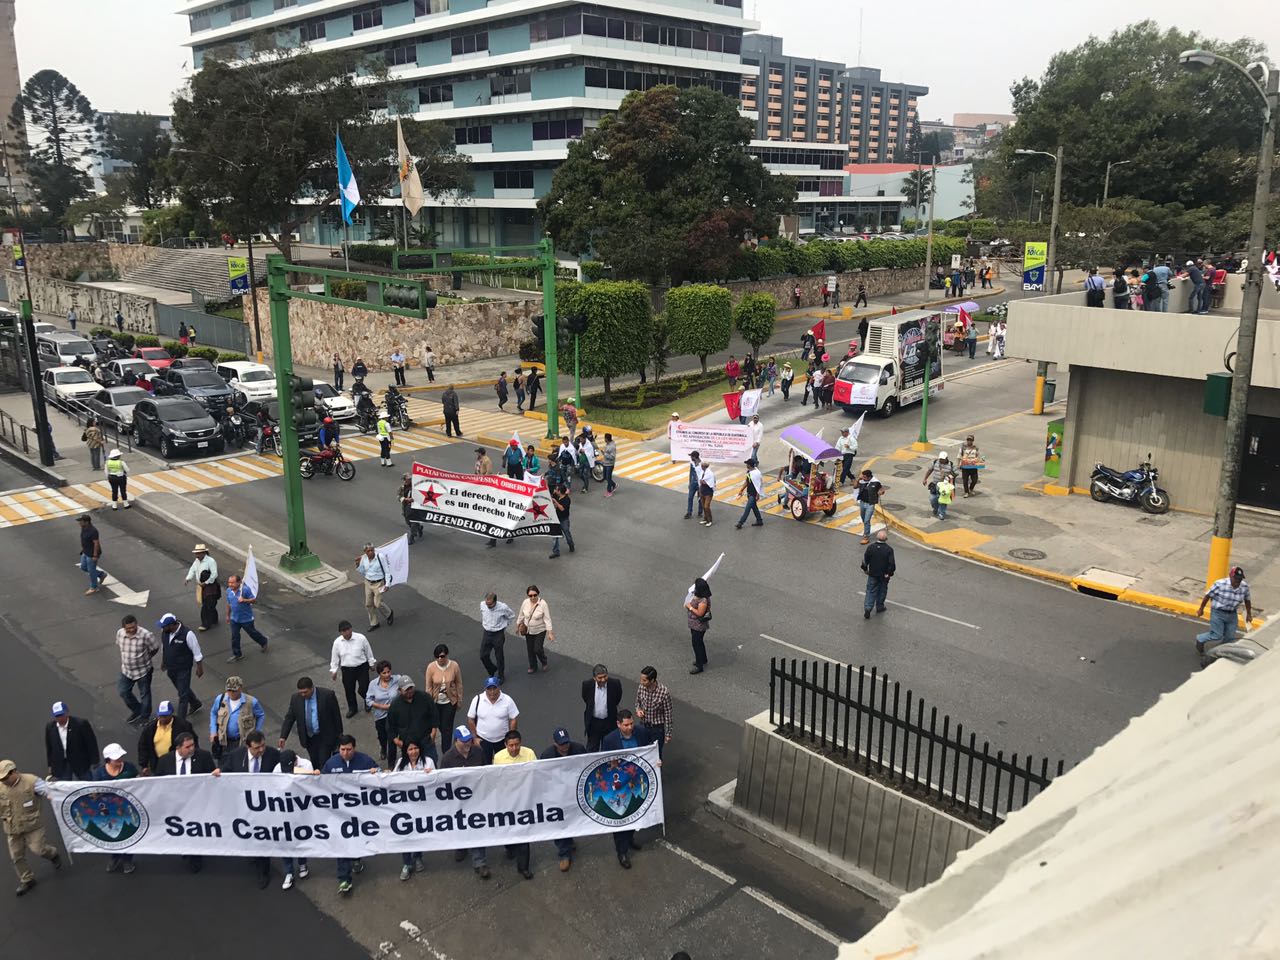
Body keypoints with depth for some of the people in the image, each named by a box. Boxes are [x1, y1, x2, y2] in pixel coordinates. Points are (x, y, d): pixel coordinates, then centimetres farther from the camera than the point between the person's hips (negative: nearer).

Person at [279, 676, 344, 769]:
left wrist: (339, 735, 0)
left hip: (325, 737, -4)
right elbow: (289, 718, -1)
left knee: (324, 765, -5)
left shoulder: (327, 695, -17)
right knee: (315, 765, 10)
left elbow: (336, 715, -7)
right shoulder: (295, 698, -7)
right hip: (308, 739, 4)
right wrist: (283, 737, -13)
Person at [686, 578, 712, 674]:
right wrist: (688, 605, -2)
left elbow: (700, 613, -28)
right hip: (695, 625, 10)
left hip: (698, 626, -10)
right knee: (699, 642, 24)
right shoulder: (698, 596, 1)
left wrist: (690, 607, -21)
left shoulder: (703, 600, -29)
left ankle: (699, 666, 12)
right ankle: (703, 660, 41)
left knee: (697, 644, 1)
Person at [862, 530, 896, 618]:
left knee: (871, 591, 7)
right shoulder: (889, 550, -15)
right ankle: (879, 607, 31)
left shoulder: (871, 547, -10)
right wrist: (890, 573, -2)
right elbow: (891, 563, -16)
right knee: (882, 591, 18)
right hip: (884, 575, -1)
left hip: (872, 574, 1)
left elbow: (865, 560, -3)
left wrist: (865, 569, 12)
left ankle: (867, 609, -4)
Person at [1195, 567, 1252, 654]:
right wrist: (1201, 609, -2)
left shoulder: (1245, 586, -7)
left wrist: (1249, 614, 18)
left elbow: (1247, 600, 11)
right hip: (1218, 613, -5)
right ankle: (1200, 639, 24)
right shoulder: (1220, 584, -21)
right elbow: (1208, 596, -10)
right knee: (1217, 636, -4)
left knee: (1230, 638, 9)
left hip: (1232, 615, 5)